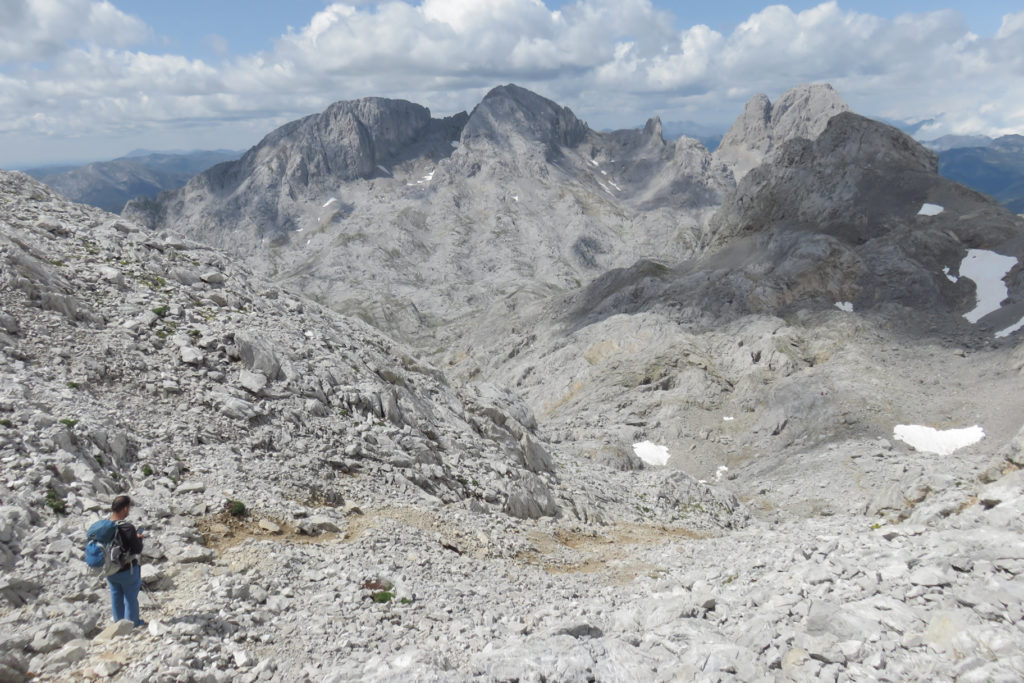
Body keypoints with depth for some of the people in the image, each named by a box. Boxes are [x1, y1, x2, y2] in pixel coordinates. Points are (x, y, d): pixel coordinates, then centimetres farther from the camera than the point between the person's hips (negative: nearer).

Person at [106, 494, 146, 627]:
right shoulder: (127, 528, -27)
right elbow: (137, 549, -21)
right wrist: (139, 538, -2)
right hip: (127, 569, -6)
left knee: (116, 597, 22)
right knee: (130, 598, 12)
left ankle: (119, 622, 36)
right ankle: (132, 624, 24)